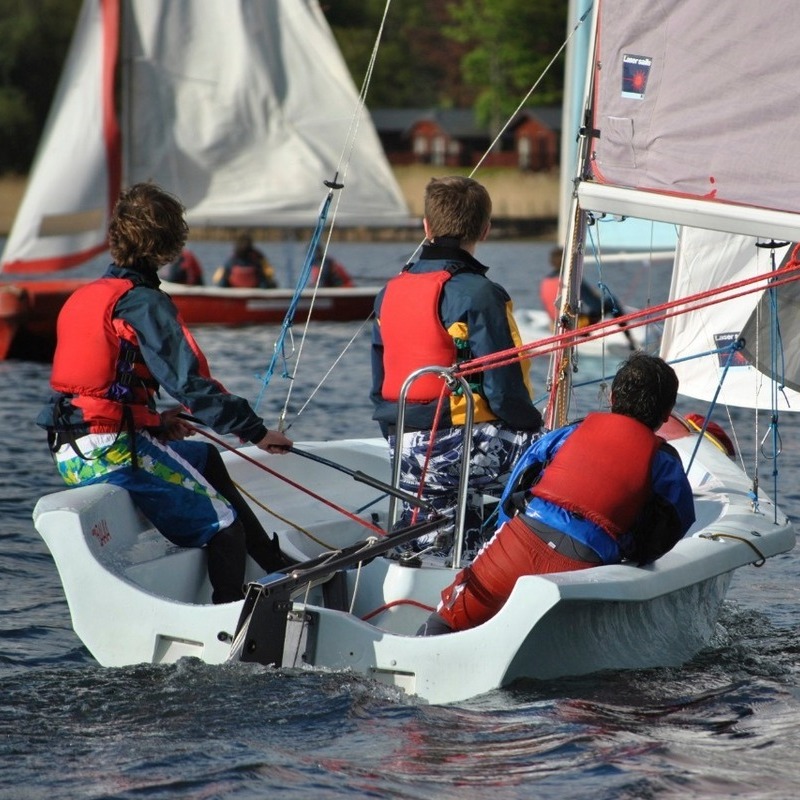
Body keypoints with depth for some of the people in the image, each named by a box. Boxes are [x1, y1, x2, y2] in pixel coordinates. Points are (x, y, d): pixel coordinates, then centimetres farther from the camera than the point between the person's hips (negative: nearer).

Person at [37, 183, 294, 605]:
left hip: (71, 453, 9)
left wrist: (152, 420, 16)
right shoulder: (144, 303, -12)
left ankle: (272, 561, 34)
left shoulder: (81, 298, 14)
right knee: (223, 526, 3)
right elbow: (192, 383, -19)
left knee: (206, 458, 29)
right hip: (116, 453, -9)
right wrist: (255, 430, -14)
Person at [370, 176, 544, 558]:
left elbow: (380, 389, 15)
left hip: (406, 453, 8)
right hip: (464, 446, -8)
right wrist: (537, 428, 4)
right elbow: (504, 390, -15)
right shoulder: (478, 294, -14)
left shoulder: (390, 292, 9)